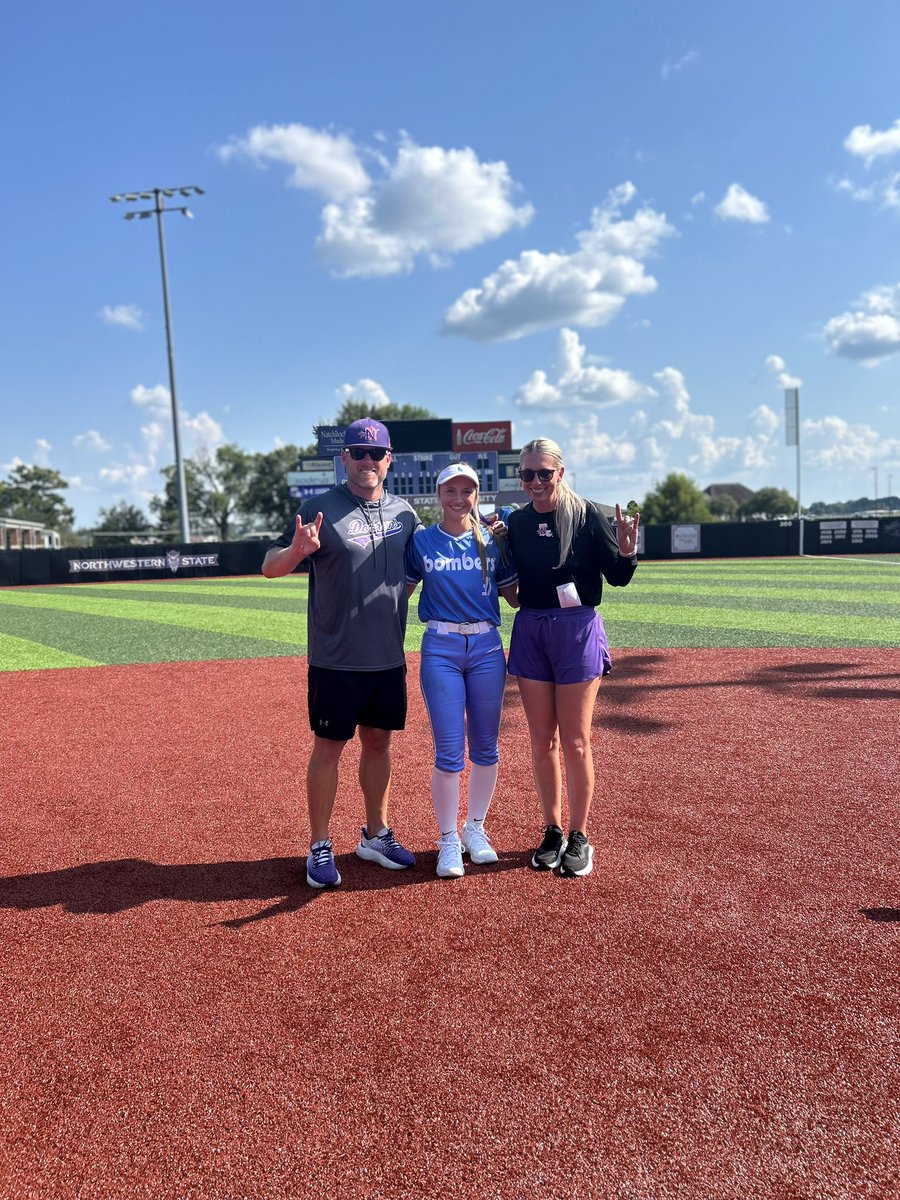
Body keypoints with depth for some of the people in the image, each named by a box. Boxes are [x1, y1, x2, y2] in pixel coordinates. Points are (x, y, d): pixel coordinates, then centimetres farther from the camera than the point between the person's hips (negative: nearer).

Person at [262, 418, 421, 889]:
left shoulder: (403, 512, 7)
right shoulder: (321, 509, -8)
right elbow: (270, 567, -14)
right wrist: (296, 550, -34)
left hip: (389, 657, 5)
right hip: (336, 659, -5)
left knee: (379, 741, 15)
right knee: (328, 747, 3)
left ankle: (375, 834, 30)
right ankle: (320, 848, 15)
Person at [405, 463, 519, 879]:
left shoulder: (492, 542, 6)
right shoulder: (421, 542, 4)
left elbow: (515, 596, 7)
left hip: (487, 646, 2)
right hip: (440, 649, -2)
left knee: (485, 747, 9)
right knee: (449, 751, -2)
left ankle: (475, 829, 27)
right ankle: (448, 840, 13)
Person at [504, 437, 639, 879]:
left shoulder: (587, 515, -7)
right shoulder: (516, 522, 6)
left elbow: (617, 577, -5)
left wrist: (627, 552, -24)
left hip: (577, 631, -4)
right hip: (529, 632, 4)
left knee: (575, 743, 2)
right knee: (542, 742, 9)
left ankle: (579, 838, 16)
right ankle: (552, 832, 23)